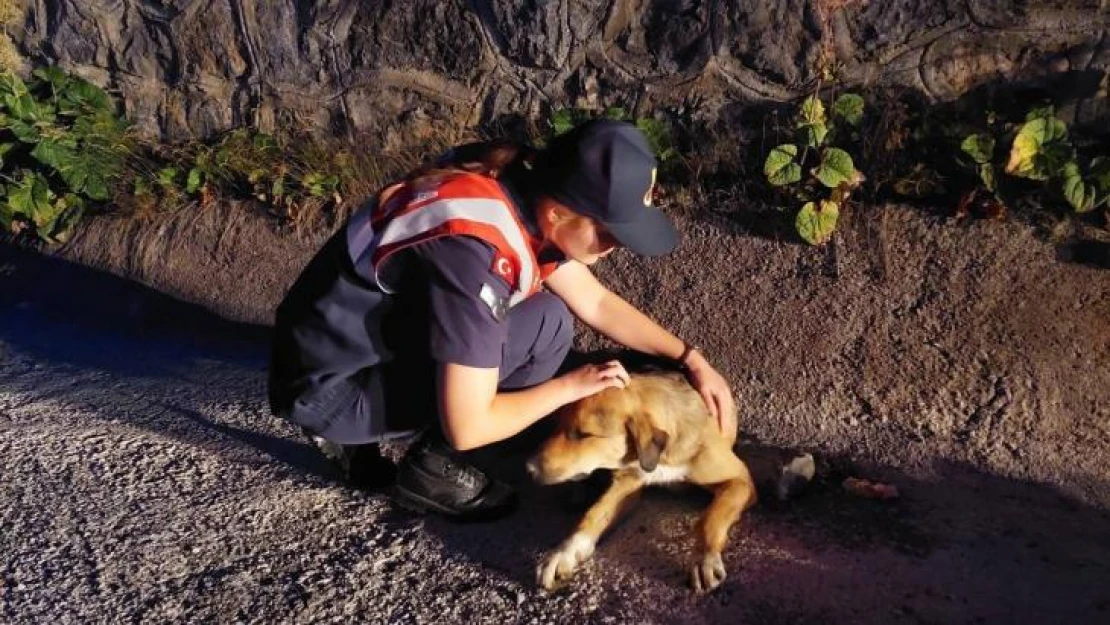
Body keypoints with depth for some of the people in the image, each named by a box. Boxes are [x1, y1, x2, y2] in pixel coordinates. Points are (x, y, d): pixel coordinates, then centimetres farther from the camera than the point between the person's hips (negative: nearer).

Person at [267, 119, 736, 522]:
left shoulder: (525, 189, -6)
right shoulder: (473, 250, -32)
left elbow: (597, 303, 7)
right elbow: (468, 427, -25)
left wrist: (691, 358, 2)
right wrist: (573, 385, -13)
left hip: (370, 344, 9)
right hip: (327, 387, -9)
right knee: (545, 325, -18)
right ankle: (431, 469, 0)